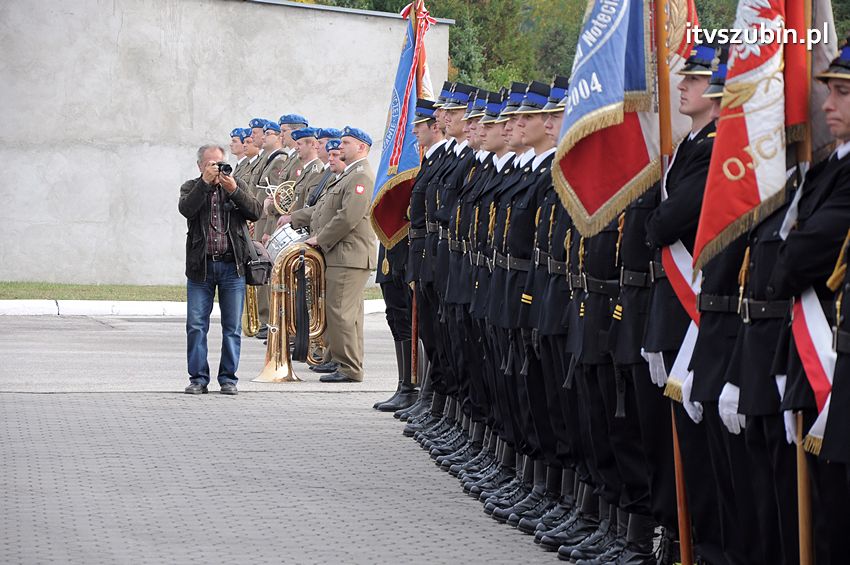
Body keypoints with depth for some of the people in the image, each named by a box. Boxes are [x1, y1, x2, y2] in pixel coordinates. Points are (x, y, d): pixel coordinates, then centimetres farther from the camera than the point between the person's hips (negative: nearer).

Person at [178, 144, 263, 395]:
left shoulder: (237, 186, 9)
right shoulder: (191, 187, 6)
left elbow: (255, 212, -5)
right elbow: (186, 209, -15)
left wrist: (234, 191, -17)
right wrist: (205, 182, -20)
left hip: (232, 266, 1)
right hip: (200, 266, -1)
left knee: (232, 327, 3)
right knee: (196, 326, -2)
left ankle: (228, 378, 10)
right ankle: (198, 378, 6)